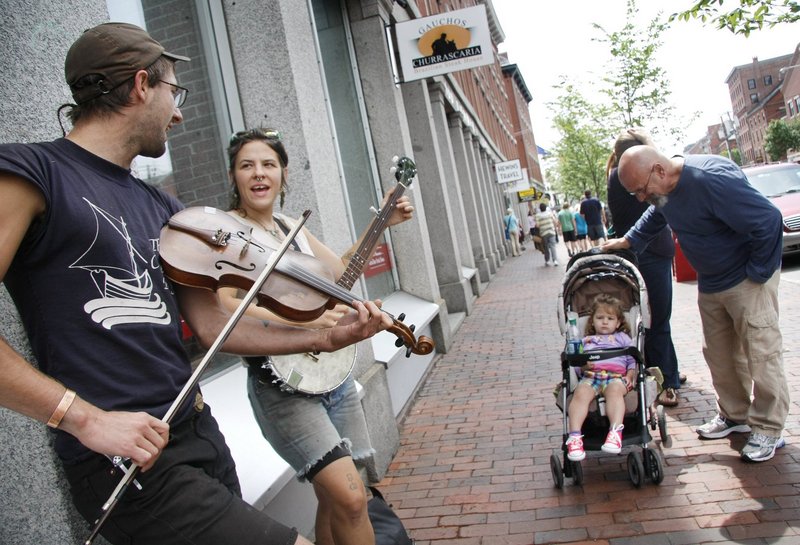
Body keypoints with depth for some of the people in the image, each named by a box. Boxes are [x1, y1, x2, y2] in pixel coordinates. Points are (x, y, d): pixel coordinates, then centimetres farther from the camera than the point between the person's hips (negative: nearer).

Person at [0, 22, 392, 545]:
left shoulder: (164, 209, 13)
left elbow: (211, 325, 9)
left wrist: (327, 337, 2)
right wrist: (84, 417, -22)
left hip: (199, 434, 8)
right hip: (124, 461, -7)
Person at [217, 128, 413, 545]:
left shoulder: (291, 226, 13)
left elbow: (340, 270, 22)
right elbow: (222, 307, -23)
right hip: (281, 384, -7)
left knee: (334, 501, 14)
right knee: (351, 498, -16)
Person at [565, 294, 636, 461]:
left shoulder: (622, 338, 33)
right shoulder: (586, 340, 33)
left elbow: (633, 361, 22)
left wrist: (629, 376, 2)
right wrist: (582, 366, -3)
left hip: (616, 375, 0)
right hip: (590, 376, 1)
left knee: (614, 390, -38)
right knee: (580, 392, -34)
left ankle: (615, 432, -51)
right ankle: (574, 436, -43)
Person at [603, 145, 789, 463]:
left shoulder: (712, 180, -31)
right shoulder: (664, 187, -3)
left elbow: (768, 220, -30)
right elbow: (655, 217, 20)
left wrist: (757, 272, -21)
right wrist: (628, 241, 9)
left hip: (748, 278, -8)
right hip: (710, 283, 8)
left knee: (761, 353, -1)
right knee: (719, 353, 13)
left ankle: (768, 430, 10)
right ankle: (735, 415, 28)